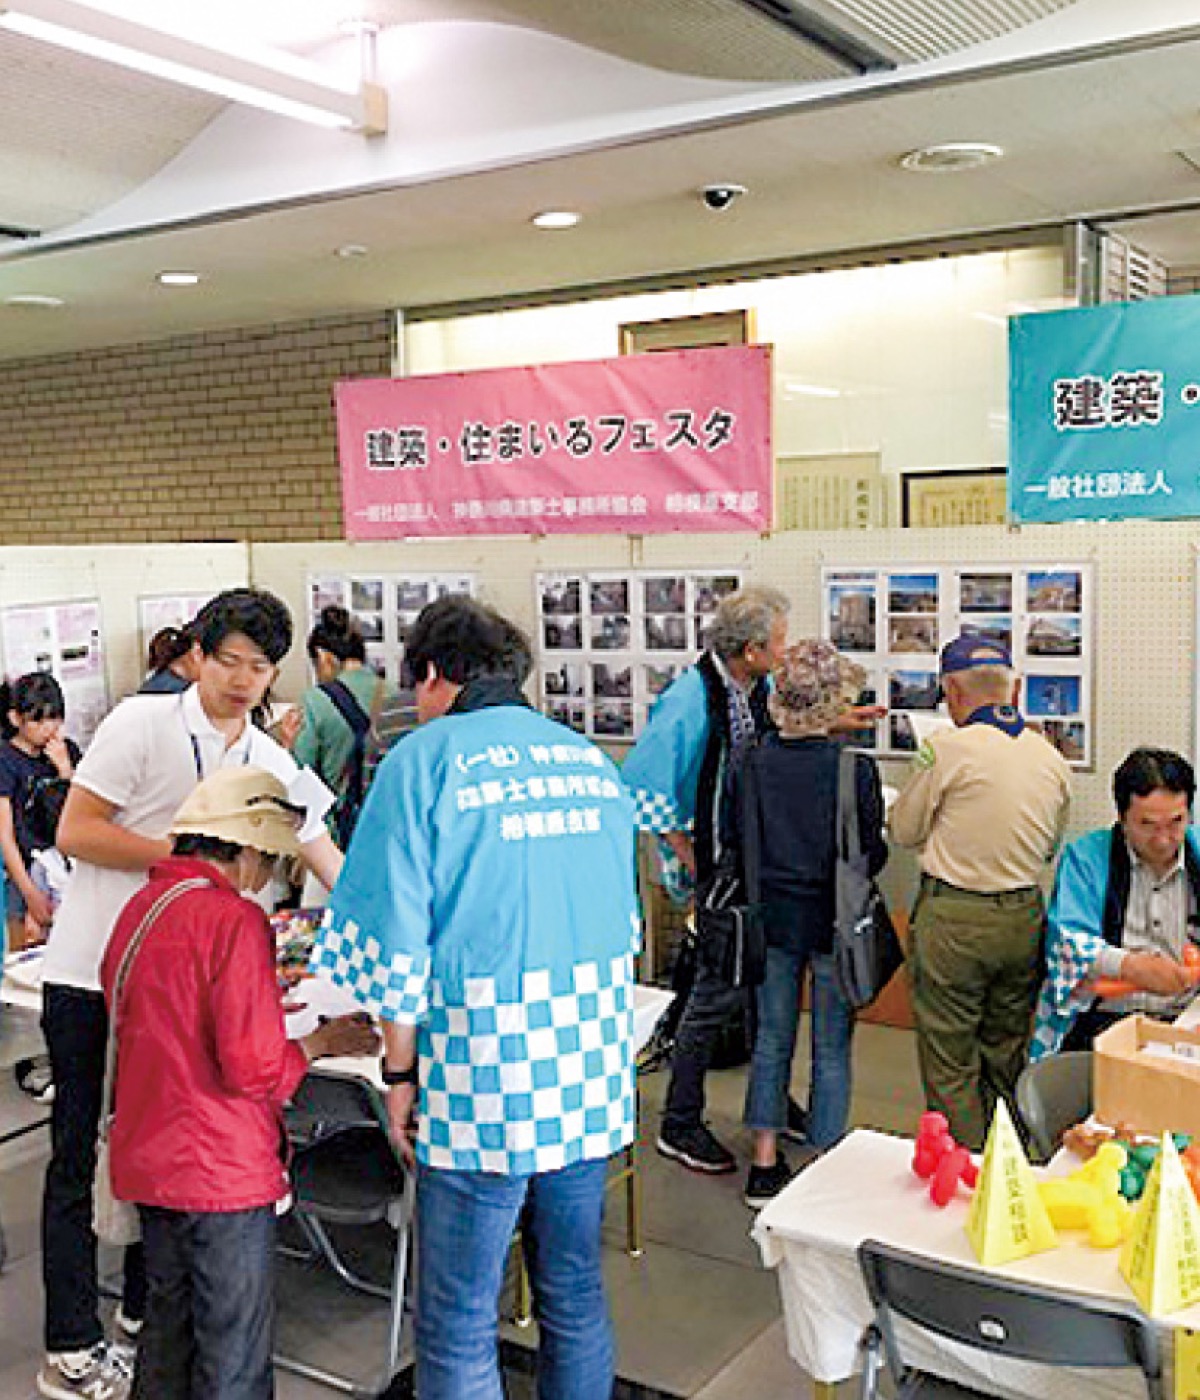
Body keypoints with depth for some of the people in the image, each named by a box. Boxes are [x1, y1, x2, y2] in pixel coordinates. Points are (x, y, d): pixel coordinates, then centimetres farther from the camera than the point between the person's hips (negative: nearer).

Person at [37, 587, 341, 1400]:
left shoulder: (270, 762, 6)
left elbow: (327, 861, 13)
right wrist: (184, 853, -18)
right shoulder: (142, 724, -10)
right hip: (90, 974, -5)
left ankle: (143, 1317, 30)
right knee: (79, 1159, 4)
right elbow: (75, 832, -12)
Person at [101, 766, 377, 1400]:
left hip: (146, 1160, 8)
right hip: (219, 1170, -8)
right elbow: (254, 1069, -22)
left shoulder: (141, 907, 5)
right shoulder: (235, 920, -19)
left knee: (167, 1332, 23)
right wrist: (319, 1041, -6)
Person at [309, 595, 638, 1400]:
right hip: (594, 1062, 6)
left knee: (459, 1328, 6)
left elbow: (395, 935, -8)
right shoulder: (591, 759, 11)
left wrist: (401, 1071, 2)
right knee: (576, 1295, 19)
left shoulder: (425, 759, -6)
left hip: (485, 1061, -6)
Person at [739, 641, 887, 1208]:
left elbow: (738, 842, -1)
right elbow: (871, 855, -12)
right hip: (833, 921, -3)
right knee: (832, 1048, 11)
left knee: (771, 1038, 16)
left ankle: (764, 1165, 25)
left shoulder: (754, 762, -9)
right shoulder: (855, 768, -18)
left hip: (772, 915, 3)